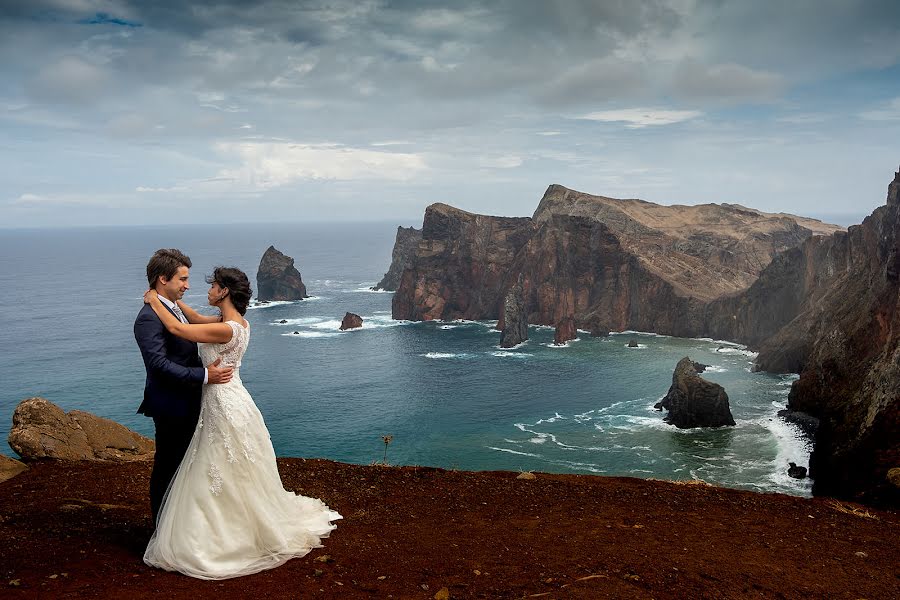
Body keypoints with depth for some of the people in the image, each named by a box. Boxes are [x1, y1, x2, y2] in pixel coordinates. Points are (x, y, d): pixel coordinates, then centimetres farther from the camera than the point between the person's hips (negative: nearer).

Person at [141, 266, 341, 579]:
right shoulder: (236, 321, 5)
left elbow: (177, 329, -21)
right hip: (230, 402, 10)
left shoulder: (226, 329, -23)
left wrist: (155, 301, -7)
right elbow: (196, 319, 19)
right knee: (236, 477, 21)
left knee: (222, 477, 4)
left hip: (225, 407, -10)